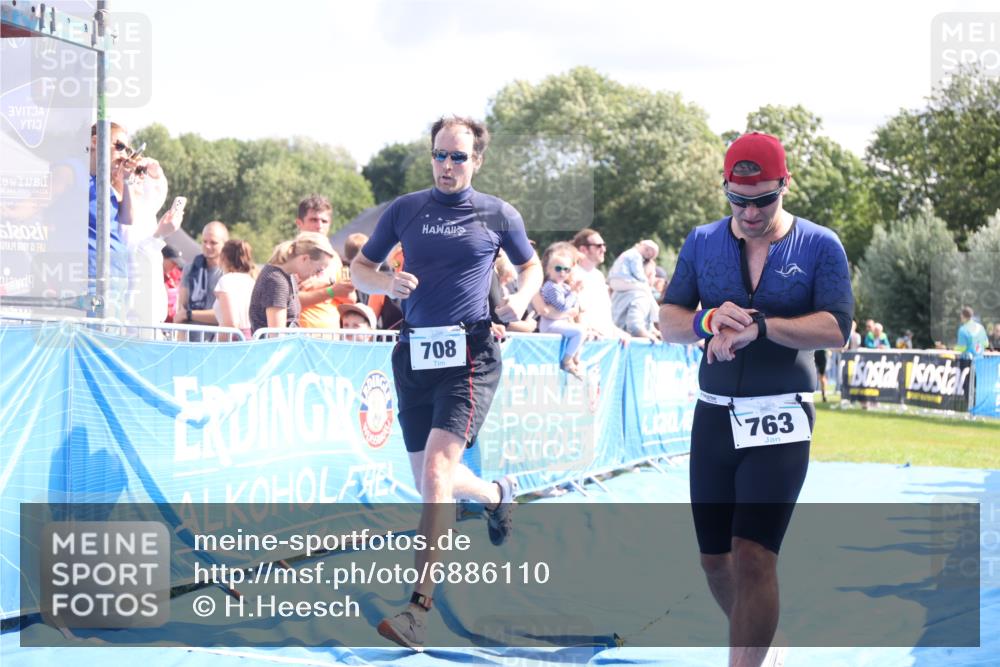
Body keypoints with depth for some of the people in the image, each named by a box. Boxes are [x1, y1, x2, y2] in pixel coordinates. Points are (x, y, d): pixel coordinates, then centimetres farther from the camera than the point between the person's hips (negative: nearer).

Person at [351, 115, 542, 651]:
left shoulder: (498, 215, 4)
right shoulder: (405, 209, 7)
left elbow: (531, 266, 19)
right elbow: (359, 268, 13)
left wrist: (521, 299, -3)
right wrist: (388, 282, -9)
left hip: (470, 354, -4)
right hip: (414, 353, 4)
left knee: (436, 473, -19)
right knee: (432, 484, 10)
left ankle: (419, 607, -19)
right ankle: (498, 493, 44)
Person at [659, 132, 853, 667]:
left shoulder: (819, 246, -2)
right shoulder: (702, 242, 7)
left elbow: (836, 328, -13)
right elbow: (668, 321, 4)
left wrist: (759, 326, -24)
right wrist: (709, 321, -18)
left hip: (781, 421, -4)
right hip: (714, 416, 4)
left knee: (753, 555, -14)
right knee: (715, 559, 10)